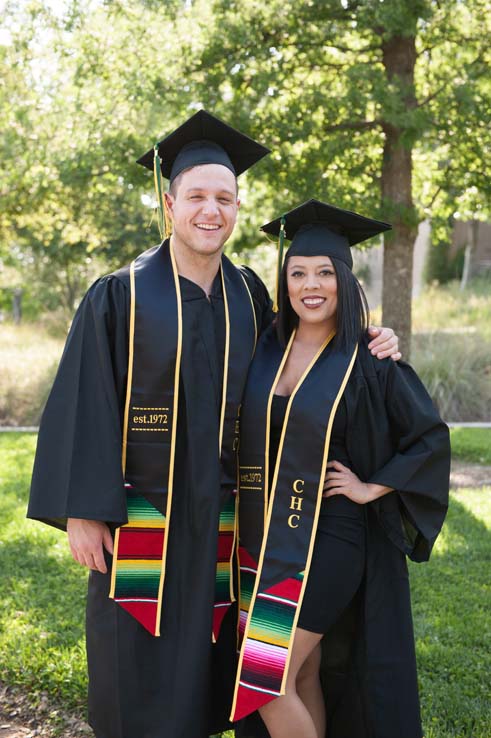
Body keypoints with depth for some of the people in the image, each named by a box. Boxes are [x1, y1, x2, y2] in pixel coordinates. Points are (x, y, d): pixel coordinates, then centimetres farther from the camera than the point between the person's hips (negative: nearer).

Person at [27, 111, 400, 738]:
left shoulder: (248, 296, 4)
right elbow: (83, 407, -8)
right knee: (136, 672, 5)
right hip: (139, 515, -3)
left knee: (199, 666, 14)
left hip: (218, 516, 4)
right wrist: (82, 511, -12)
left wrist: (362, 345, 1)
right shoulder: (119, 296, -7)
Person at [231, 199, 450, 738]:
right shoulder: (265, 350, 3)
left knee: (266, 678, -9)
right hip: (263, 537, 5)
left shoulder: (369, 363, -8)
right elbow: (244, 437, 18)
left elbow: (430, 438, 0)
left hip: (326, 541, -5)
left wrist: (372, 488, -7)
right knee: (302, 676, 13)